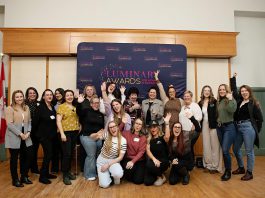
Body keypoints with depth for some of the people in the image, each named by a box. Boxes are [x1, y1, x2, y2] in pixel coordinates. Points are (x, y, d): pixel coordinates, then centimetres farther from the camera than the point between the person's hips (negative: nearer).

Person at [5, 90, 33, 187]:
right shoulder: (10, 109, -6)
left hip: (25, 137, 5)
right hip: (14, 138, -5)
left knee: (28, 156, 8)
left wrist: (28, 132, -6)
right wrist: (20, 134, -17)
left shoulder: (26, 108, 10)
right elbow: (9, 124, -13)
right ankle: (15, 180, 22)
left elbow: (29, 121, 9)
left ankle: (24, 176, 26)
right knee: (14, 158, 7)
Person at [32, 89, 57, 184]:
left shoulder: (53, 107, 9)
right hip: (43, 135, -6)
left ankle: (46, 173, 27)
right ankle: (42, 176, 6)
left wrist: (54, 132, 6)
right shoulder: (40, 108, -11)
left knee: (48, 154, 13)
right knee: (48, 154, -6)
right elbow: (35, 121, -11)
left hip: (51, 135, 6)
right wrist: (37, 132, -3)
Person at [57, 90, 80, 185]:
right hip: (66, 132, -5)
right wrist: (62, 133, -17)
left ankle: (68, 171, 27)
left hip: (75, 133, 5)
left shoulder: (75, 107, 12)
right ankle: (65, 175, 6)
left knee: (71, 153, 12)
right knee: (66, 154, -6)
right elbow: (58, 121, -10)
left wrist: (79, 128, 6)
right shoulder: (61, 107, -4)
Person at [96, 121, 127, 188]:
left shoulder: (123, 140, -14)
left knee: (119, 174, -33)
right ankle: (104, 174, 20)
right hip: (102, 160, 0)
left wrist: (108, 164, -17)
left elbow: (120, 157, -10)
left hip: (113, 161, 0)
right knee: (104, 185, -14)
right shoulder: (106, 134, -12)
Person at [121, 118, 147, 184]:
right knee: (129, 168, -33)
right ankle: (128, 176, 4)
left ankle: (138, 172, 20)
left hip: (139, 160, 0)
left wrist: (133, 161, -22)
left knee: (138, 180, -14)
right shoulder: (127, 133, 3)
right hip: (127, 158, 0)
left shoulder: (143, 137, -1)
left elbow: (141, 152, -10)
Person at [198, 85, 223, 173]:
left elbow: (217, 114, -8)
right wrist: (200, 126, 5)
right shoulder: (200, 103, 7)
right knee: (206, 146, 10)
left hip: (213, 126, -4)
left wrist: (216, 124, -16)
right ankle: (208, 165, 22)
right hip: (204, 126, 4)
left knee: (215, 146, 2)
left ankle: (215, 166, 12)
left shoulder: (214, 101, -4)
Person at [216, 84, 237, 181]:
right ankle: (226, 169, 26)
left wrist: (230, 99, -23)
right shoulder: (218, 101, 10)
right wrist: (218, 122, 3)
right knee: (224, 150, 12)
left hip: (229, 127, -6)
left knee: (225, 150, -10)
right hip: (220, 127, 6)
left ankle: (228, 171, 8)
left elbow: (232, 110, -24)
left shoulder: (232, 100, -5)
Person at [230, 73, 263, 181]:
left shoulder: (254, 103, -4)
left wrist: (256, 130, -4)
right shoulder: (240, 101, 11)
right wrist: (233, 78, 22)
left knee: (249, 151, 1)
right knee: (236, 149, 13)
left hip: (248, 127, -7)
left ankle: (249, 173, 12)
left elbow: (260, 118, -3)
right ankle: (241, 168, 31)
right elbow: (234, 90, 22)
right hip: (238, 127, 7)